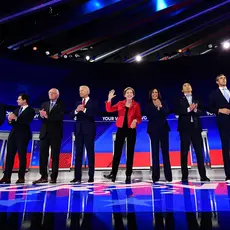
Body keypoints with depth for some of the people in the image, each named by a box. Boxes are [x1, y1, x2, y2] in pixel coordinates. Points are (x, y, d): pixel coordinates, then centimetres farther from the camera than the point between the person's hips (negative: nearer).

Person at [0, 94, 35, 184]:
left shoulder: (30, 110, -4)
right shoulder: (16, 110, 18)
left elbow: (26, 122, -18)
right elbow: (11, 122, 16)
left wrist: (15, 118, -23)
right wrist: (10, 120, -5)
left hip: (22, 136, -7)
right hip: (13, 134, 7)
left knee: (22, 156, -2)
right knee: (9, 156, 4)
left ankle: (21, 178, 6)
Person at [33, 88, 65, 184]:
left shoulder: (61, 105, 2)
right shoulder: (44, 104, 17)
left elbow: (60, 117, -14)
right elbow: (41, 116, 5)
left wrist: (47, 116, -20)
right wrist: (41, 115, -18)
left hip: (55, 133, -4)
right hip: (45, 133, 5)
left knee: (55, 156, 1)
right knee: (43, 155, 3)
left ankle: (53, 177, 8)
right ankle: (44, 177, 11)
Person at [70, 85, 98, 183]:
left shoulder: (93, 102, 1)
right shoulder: (78, 103, 15)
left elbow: (94, 114, -14)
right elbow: (73, 115, 5)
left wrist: (84, 110, -24)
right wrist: (76, 111, -15)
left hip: (89, 130, -5)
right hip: (79, 130, 5)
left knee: (90, 153, 1)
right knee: (78, 153, 5)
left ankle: (91, 176, 8)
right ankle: (77, 177, 10)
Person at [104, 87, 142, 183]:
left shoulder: (136, 105, 2)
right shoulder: (120, 103, 6)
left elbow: (139, 118, -1)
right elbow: (109, 110, -1)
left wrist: (135, 120, -23)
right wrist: (109, 99, -14)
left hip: (131, 130, -1)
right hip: (121, 129, 1)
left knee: (130, 153, 4)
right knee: (117, 152, 2)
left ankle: (128, 176, 13)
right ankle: (113, 174, 9)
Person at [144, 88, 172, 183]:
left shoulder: (163, 103, 7)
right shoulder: (148, 105, 4)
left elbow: (166, 113, -6)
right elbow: (149, 116, -10)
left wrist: (160, 107, -18)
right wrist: (156, 107, -13)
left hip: (163, 129, 1)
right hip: (153, 130, -1)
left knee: (165, 151, 2)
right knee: (155, 152, 0)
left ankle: (168, 175, 9)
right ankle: (155, 176, 5)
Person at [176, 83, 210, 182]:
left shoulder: (196, 99, 15)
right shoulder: (179, 99, 5)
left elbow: (201, 111, 7)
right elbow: (177, 112, -8)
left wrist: (195, 110, -13)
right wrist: (188, 109, -17)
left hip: (196, 127, 3)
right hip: (185, 128, -3)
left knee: (199, 152, 4)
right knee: (184, 152, 2)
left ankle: (203, 176, 12)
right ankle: (184, 176, 8)